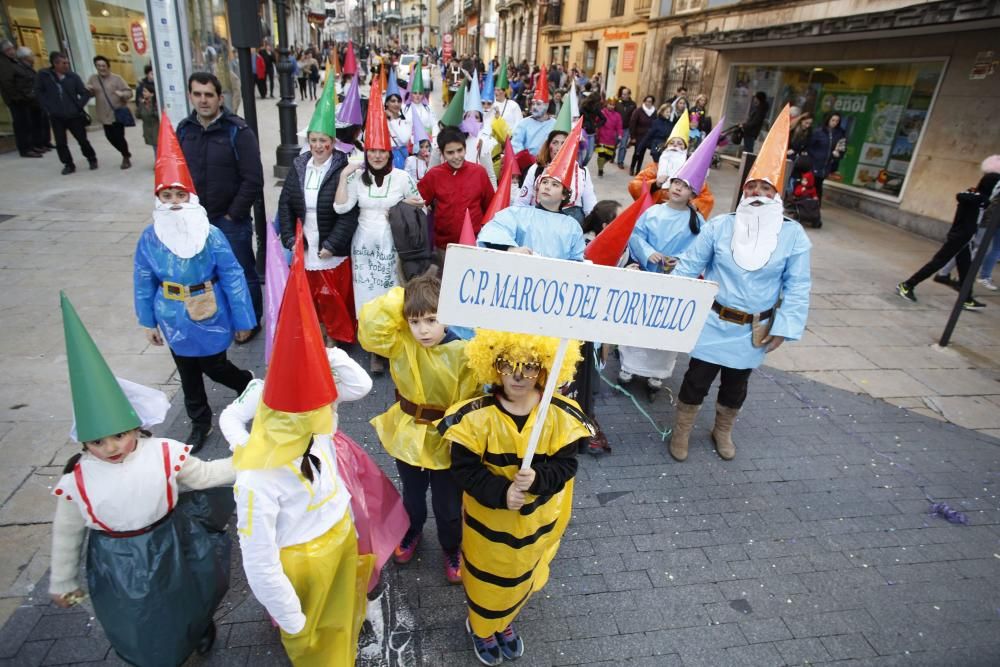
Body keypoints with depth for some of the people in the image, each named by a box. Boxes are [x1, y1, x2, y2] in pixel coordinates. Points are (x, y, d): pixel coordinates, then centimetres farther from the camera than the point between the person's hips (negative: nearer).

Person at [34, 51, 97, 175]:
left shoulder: (73, 76, -3)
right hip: (56, 116, 1)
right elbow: (38, 92, 3)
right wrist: (47, 107, -3)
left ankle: (92, 159, 25)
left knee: (82, 140, 5)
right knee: (60, 143, 2)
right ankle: (68, 164, 14)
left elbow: (85, 93, 1)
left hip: (74, 115, -1)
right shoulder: (44, 75, -3)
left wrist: (78, 106, -7)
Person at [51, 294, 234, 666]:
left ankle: (202, 629, 60)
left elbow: (204, 475, -4)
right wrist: (62, 583, 8)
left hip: (173, 552, 1)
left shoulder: (166, 454, -22)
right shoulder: (76, 482, -19)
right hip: (119, 566, 0)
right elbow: (67, 535, -3)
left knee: (191, 605, 27)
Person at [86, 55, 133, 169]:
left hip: (118, 113, -5)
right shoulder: (93, 79, 7)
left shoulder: (117, 78, -4)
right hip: (105, 115, 5)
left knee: (119, 136, -6)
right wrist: (88, 90, -9)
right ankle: (126, 154, 30)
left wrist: (122, 94, -31)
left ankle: (126, 158, 15)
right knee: (110, 137, 8)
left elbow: (129, 92, -10)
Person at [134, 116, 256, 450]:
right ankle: (200, 424, 36)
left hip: (209, 318, -4)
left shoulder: (211, 235, -17)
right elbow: (144, 282, 3)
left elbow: (233, 278, -12)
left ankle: (253, 387, 40)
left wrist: (243, 320, -9)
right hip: (174, 321, 4)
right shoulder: (149, 238, -7)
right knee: (188, 373, 16)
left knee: (214, 367, 9)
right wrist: (149, 321, 8)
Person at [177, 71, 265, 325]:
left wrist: (232, 215, -11)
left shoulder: (238, 131, -10)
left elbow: (253, 180, -13)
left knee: (242, 273, 7)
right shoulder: (183, 130, 5)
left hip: (231, 220, -5)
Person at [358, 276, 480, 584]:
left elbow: (470, 405, -19)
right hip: (408, 435, 3)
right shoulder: (401, 343, -14)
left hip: (446, 441, -3)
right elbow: (370, 328, -29)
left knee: (447, 505, 17)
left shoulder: (461, 354, -24)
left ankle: (452, 549, 47)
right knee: (412, 495, 29)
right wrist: (398, 298, -28)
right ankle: (412, 532, 60)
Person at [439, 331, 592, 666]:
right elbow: (464, 468, -18)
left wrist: (537, 479, -33)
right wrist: (500, 492, -31)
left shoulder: (560, 414, -18)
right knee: (486, 579, 23)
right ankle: (480, 626, 56)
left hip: (535, 521, 2)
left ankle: (504, 622, 60)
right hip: (488, 519, -2)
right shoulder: (477, 415, -23)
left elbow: (566, 465, -14)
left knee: (521, 577, 28)